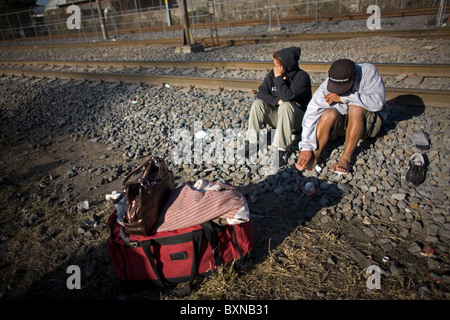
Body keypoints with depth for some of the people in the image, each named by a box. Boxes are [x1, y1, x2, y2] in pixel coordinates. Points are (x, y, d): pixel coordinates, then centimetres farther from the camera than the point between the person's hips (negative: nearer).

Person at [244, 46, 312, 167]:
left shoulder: (302, 76, -16)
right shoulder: (272, 73, 0)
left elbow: (287, 96, -29)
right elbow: (261, 92, -8)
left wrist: (279, 77, -22)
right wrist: (277, 101, -22)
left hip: (298, 119, -5)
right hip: (277, 116, 5)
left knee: (286, 106, -36)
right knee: (258, 103, -16)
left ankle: (283, 149, -35)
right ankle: (251, 143, -17)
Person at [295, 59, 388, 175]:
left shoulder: (368, 71, -21)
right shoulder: (327, 86, -19)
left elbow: (378, 102, -33)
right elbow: (311, 115, -25)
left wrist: (344, 97, -33)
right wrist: (306, 147, -35)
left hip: (368, 121, -1)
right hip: (342, 122, 1)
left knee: (356, 108, -33)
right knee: (329, 114, -30)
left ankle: (346, 157, -28)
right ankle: (314, 156, -29)